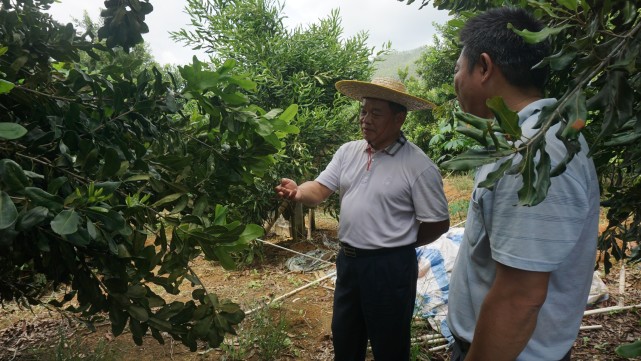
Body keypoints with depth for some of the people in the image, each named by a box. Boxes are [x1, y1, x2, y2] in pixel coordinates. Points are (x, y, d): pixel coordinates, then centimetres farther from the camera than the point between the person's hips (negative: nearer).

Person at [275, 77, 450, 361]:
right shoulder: (347, 151, 2)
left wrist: (398, 245, -1)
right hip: (348, 260, 6)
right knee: (344, 336, 23)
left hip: (391, 267, -5)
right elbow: (320, 189, -4)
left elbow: (438, 223, -10)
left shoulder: (419, 165, -16)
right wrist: (298, 193, -26)